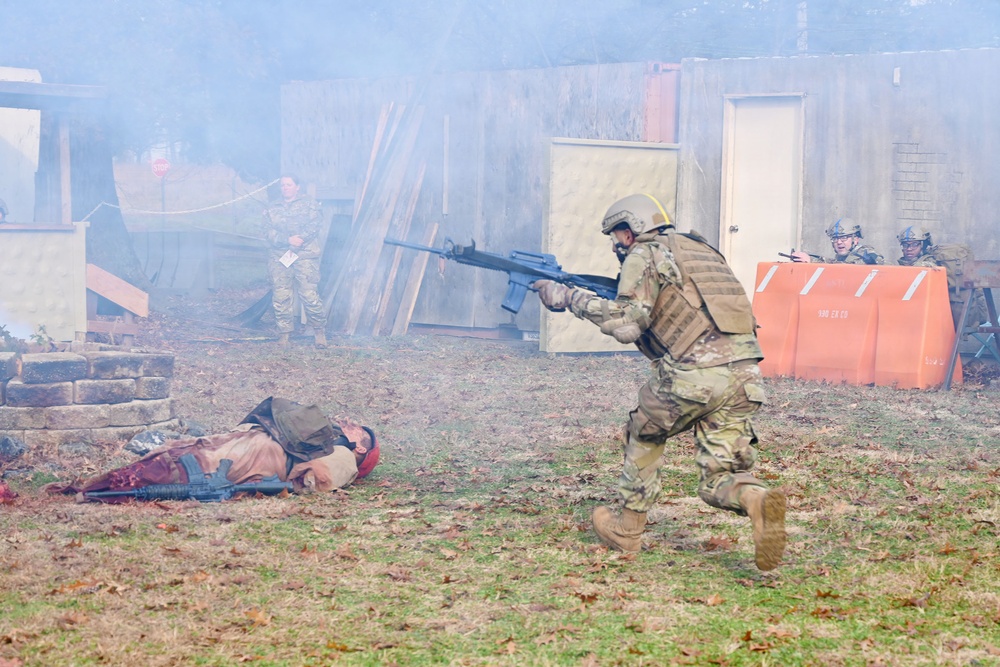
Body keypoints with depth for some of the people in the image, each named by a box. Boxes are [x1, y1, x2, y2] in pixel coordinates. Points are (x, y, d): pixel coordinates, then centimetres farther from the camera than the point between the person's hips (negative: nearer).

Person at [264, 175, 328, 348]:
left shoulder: (309, 204, 11)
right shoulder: (271, 208, 16)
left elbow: (313, 227, -3)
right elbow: (269, 233, 3)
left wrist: (300, 238, -21)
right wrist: (288, 240, -14)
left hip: (305, 256, -3)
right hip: (279, 258, 3)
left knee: (309, 294, -11)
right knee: (281, 297, -2)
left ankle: (319, 331, 2)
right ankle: (284, 334, 6)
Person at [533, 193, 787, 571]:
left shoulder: (644, 256, 5)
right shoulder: (698, 248, 28)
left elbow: (627, 325, -6)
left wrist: (570, 298, 2)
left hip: (693, 374, -6)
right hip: (743, 375, 6)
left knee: (645, 434, 24)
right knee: (719, 481, 8)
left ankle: (627, 529, 30)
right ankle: (759, 500, -24)